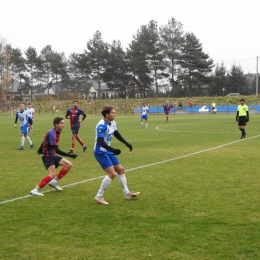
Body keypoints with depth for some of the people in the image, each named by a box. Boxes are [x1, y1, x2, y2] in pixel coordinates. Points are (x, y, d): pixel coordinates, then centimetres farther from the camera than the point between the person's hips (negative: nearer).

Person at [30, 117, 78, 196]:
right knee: (52, 174, -25)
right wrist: (70, 155, -33)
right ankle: (35, 190, -19)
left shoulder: (56, 132, 6)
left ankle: (54, 181, 13)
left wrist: (40, 150, 38)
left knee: (69, 165, 5)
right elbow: (57, 150, -30)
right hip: (47, 156, -10)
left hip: (52, 155, 10)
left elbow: (45, 140, 22)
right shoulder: (52, 133, -24)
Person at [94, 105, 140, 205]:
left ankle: (127, 194, 24)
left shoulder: (112, 123, 4)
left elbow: (117, 134, 22)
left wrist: (127, 143, 19)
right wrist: (113, 150, -39)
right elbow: (100, 142, -30)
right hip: (100, 152, -9)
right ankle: (99, 196, -5)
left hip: (108, 151, 9)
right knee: (112, 173, -16)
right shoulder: (101, 125, -24)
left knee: (121, 170, 12)